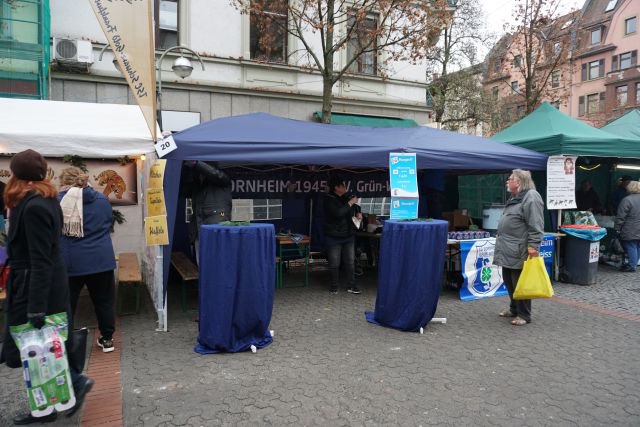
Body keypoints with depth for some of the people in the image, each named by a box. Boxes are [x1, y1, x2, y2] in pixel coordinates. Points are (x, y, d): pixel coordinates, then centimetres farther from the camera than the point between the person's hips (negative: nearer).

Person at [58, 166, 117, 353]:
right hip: (100, 259, 2)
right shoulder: (102, 199, 2)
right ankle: (107, 339, 22)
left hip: (69, 262, -1)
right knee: (103, 300, 13)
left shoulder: (57, 201, -5)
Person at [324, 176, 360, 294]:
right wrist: (350, 203, -21)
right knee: (334, 264, 3)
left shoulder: (346, 197, 7)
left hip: (348, 235, 6)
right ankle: (334, 286, 18)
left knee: (350, 262, 7)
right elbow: (338, 213, -28)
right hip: (334, 237, -5)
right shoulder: (329, 199, -11)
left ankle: (351, 286, 15)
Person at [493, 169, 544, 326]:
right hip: (508, 250, 10)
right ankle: (514, 309, 31)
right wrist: (501, 239, 27)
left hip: (519, 251, -10)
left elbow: (536, 225, -20)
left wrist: (533, 245, -24)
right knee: (508, 280, 17)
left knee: (519, 283, -1)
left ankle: (524, 315, 10)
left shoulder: (531, 197, -14)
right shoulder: (514, 198, 18)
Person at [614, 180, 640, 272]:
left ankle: (632, 266, 1)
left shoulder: (627, 200, -15)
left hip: (630, 231, -7)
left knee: (631, 247, -2)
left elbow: (621, 217, -15)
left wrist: (617, 228, -8)